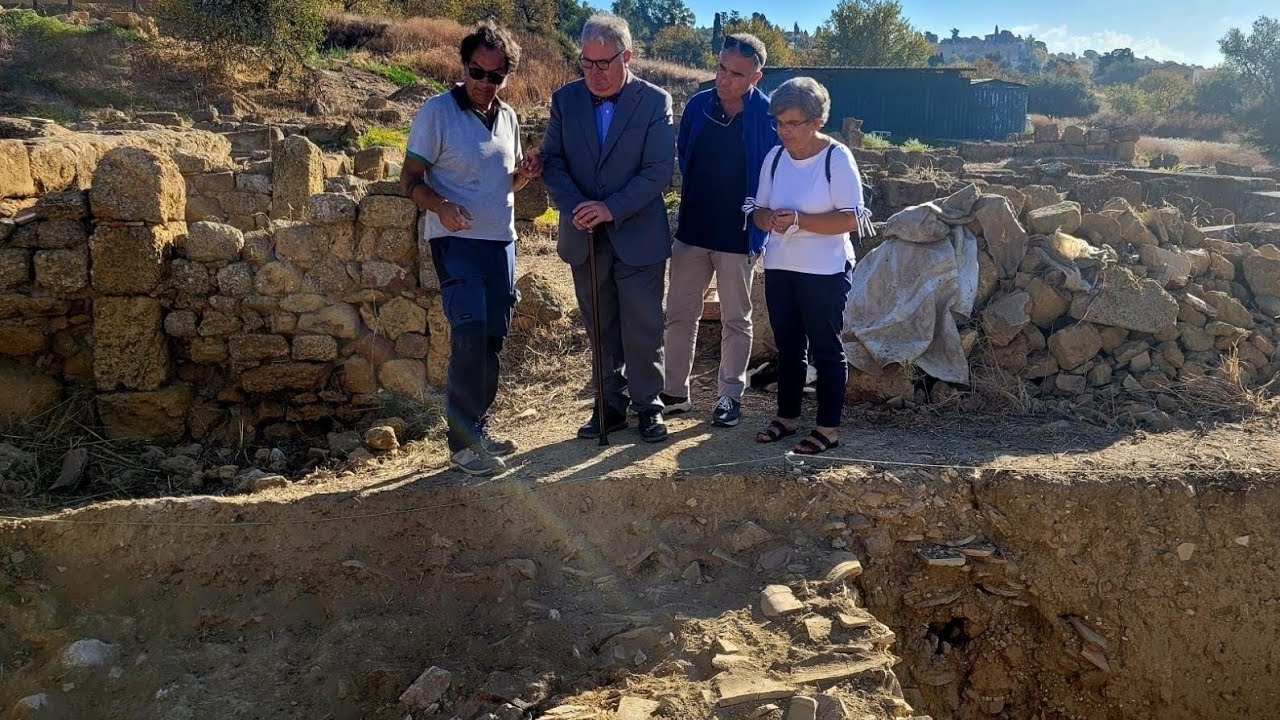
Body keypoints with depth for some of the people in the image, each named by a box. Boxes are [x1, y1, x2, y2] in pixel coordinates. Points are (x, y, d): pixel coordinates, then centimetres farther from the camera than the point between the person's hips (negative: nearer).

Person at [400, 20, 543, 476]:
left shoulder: (508, 117, 10)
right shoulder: (437, 111, -7)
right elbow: (410, 179, -9)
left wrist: (524, 174, -3)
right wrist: (440, 206, -28)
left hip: (501, 241, 6)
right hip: (456, 241, -6)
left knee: (492, 339, 10)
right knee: (470, 332, -17)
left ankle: (477, 430, 22)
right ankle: (462, 442, -8)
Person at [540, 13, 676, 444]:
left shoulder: (655, 101, -5)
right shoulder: (565, 100, 4)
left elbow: (659, 170, -11)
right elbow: (552, 161, 2)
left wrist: (611, 208, -19)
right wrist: (574, 207, -15)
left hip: (638, 237, -3)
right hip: (584, 237, 3)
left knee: (643, 330, 3)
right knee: (601, 331, 12)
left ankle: (648, 406, 18)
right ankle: (610, 407, 24)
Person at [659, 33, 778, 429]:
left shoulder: (767, 117, -11)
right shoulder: (697, 106, 0)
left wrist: (761, 223, -7)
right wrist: (693, 200, 12)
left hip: (738, 236, -4)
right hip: (691, 231, 4)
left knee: (735, 320, 8)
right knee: (679, 314, 9)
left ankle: (730, 395, 21)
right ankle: (675, 392, 21)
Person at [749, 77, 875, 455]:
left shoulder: (837, 158, -11)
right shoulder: (774, 158, 6)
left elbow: (851, 219, -16)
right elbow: (760, 210, 11)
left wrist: (799, 220, -23)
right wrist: (770, 220, -12)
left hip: (825, 271, -5)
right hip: (779, 268, 6)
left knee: (825, 349, 3)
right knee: (788, 346, 14)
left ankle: (829, 428, 12)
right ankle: (787, 416, 27)